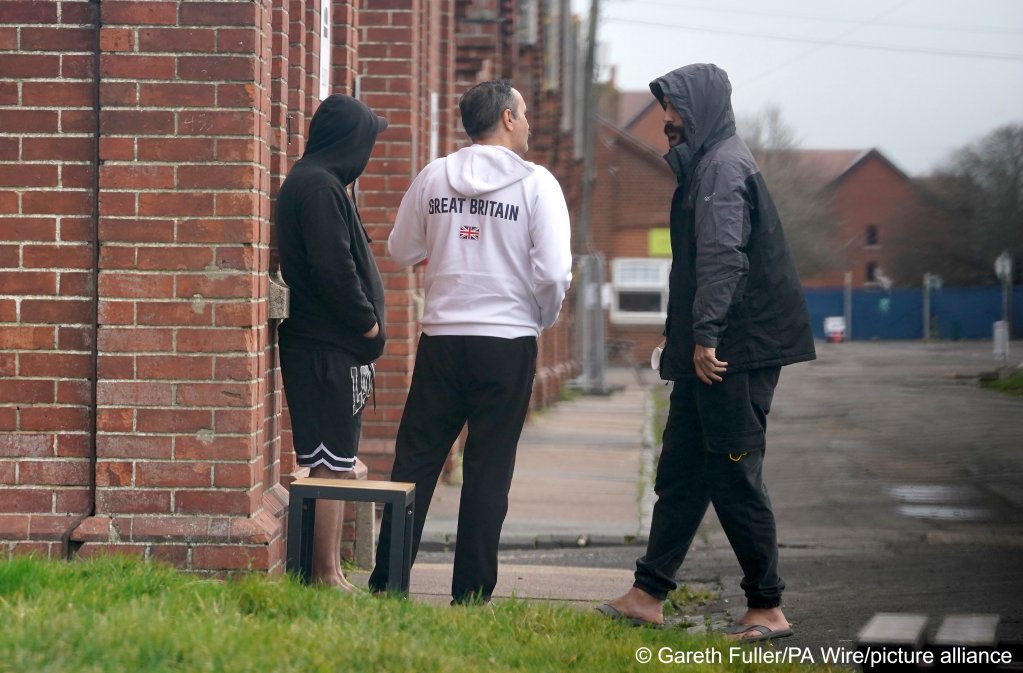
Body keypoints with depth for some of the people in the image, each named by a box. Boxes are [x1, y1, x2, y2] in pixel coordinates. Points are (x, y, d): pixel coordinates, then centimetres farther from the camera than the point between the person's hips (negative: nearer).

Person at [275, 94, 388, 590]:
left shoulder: (310, 182, 18)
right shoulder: (320, 187, -14)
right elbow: (334, 269, -21)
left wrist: (365, 323, 13)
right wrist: (369, 324, -10)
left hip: (325, 346, 10)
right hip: (328, 348, -10)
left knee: (334, 463, 12)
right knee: (330, 465, -8)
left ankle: (328, 571, 15)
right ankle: (327, 575, -6)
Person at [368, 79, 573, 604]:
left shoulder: (433, 177, 4)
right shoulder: (536, 183, -7)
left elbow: (402, 251, 14)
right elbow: (554, 272, -13)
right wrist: (542, 319, 6)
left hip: (442, 338, 3)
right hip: (508, 343, -3)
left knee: (415, 461, 10)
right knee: (487, 472, 4)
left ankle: (386, 581, 10)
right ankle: (470, 594, 7)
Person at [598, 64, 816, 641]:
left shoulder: (723, 166, -13)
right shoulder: (705, 164, 19)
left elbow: (722, 257, -23)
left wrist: (706, 334, -26)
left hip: (734, 354, -10)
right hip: (714, 353, 10)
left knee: (733, 475, -6)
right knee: (681, 471, 12)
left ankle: (768, 608, 1)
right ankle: (649, 594, 17)